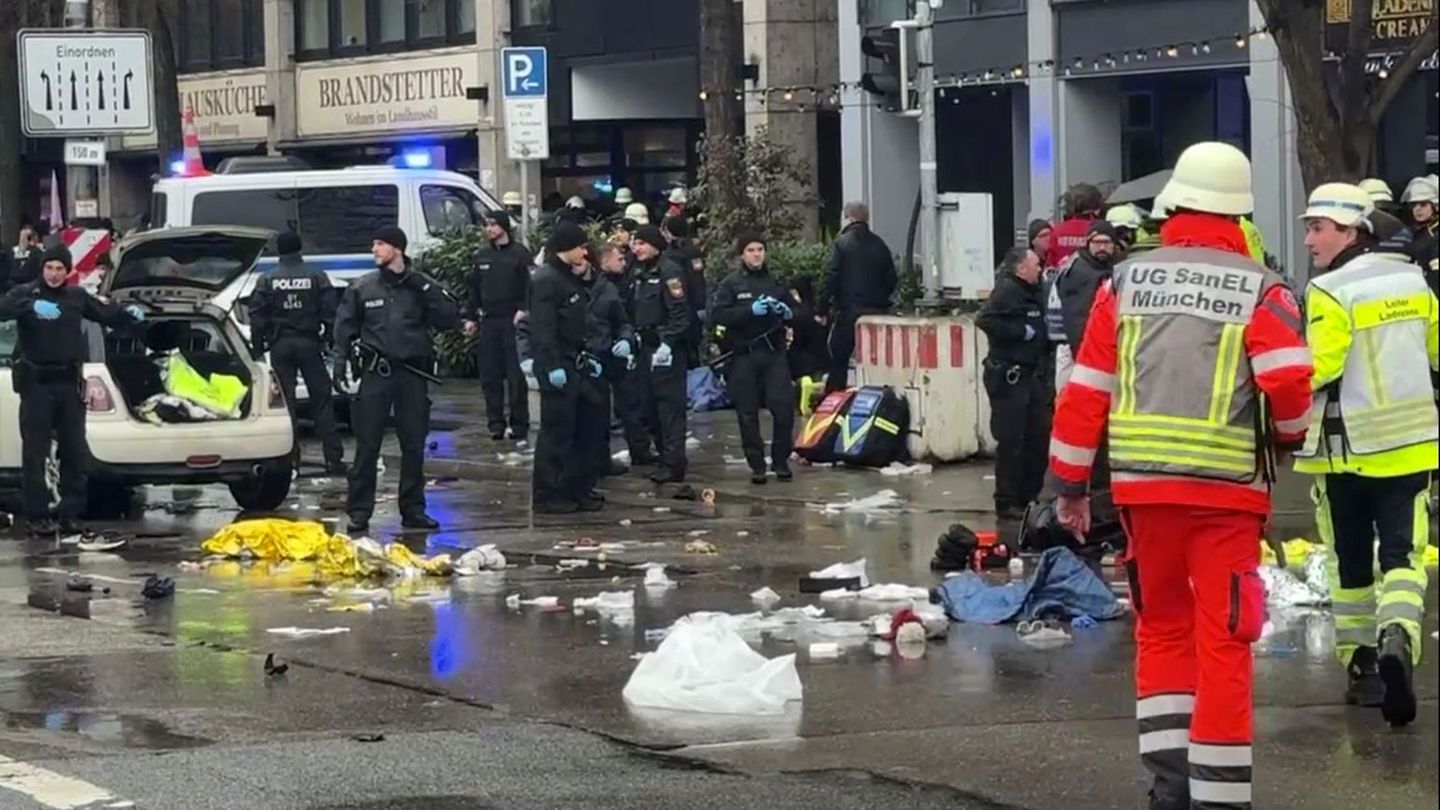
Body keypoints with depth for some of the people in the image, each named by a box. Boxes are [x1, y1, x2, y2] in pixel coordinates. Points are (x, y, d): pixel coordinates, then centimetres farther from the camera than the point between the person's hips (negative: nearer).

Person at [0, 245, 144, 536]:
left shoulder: (77, 297, 9)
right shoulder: (25, 293, -3)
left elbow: (107, 314, 16)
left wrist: (128, 314, -6)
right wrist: (32, 307, -40)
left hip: (69, 383, 4)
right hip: (37, 383, -4)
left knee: (75, 452, 7)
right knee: (35, 453, -3)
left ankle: (71, 514, 15)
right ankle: (36, 517, -2)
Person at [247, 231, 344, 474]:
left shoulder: (267, 280, 0)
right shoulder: (317, 277, -1)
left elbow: (257, 317, -1)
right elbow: (330, 313, -3)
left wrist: (258, 348, 6)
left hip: (280, 345, 0)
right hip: (309, 343, 0)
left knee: (284, 400, 4)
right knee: (322, 399, 3)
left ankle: (290, 456, 1)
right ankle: (333, 456, -1)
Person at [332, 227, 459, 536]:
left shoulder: (421, 286, 5)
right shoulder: (362, 288, 5)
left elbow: (450, 318, -5)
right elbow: (344, 331, 7)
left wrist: (422, 287, -11)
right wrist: (340, 367, -4)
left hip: (412, 374, 1)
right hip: (375, 374, -1)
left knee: (414, 446, 7)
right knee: (367, 446, -4)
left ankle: (413, 510, 16)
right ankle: (359, 513, -1)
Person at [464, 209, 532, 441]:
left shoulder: (519, 254, -1)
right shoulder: (481, 257, 14)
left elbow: (529, 287, -6)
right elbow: (473, 289, 18)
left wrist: (523, 311, -17)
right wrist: (470, 317, 11)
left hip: (513, 320, -5)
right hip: (488, 322, 5)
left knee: (516, 376, -5)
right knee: (489, 376, 3)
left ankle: (519, 424, -1)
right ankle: (495, 423, 9)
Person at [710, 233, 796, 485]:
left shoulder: (776, 282, 12)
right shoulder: (731, 284, 2)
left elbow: (796, 313, 20)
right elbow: (717, 314, -9)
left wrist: (787, 313, -4)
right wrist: (750, 311, -19)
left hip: (774, 353, 2)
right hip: (743, 356, -2)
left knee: (783, 407, -7)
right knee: (748, 414, 1)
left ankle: (780, 461, 8)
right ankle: (756, 465, 10)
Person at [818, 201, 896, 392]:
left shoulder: (842, 243, -7)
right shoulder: (880, 245, 8)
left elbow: (831, 278, -12)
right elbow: (890, 281, 10)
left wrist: (822, 309, -6)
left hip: (849, 310, -4)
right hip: (877, 311, 4)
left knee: (838, 362, 3)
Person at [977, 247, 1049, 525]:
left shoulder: (1033, 293, 16)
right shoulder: (1007, 291, -13)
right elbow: (986, 320, -26)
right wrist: (1021, 332, -20)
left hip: (1031, 374, 10)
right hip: (1009, 375, -10)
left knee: (1039, 437, 11)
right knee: (1011, 441, -5)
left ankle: (1028, 497, 21)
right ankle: (1007, 503, 0)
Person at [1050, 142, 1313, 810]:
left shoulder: (1127, 281, 6)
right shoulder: (1260, 290, -3)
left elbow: (1085, 389, 5)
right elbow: (1289, 382, -14)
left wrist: (1071, 483, 12)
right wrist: (1287, 437, 8)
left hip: (1142, 481, 3)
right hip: (1226, 484, -3)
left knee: (1162, 627, 18)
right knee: (1222, 639, 2)